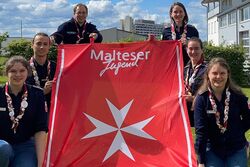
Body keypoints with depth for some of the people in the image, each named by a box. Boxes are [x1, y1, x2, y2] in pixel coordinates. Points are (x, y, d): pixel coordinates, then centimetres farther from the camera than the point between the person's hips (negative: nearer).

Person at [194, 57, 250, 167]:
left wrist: (237, 133, -2)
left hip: (236, 149, 1)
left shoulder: (238, 96, -8)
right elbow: (200, 130, -11)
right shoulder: (201, 99, -10)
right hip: (212, 150, -1)